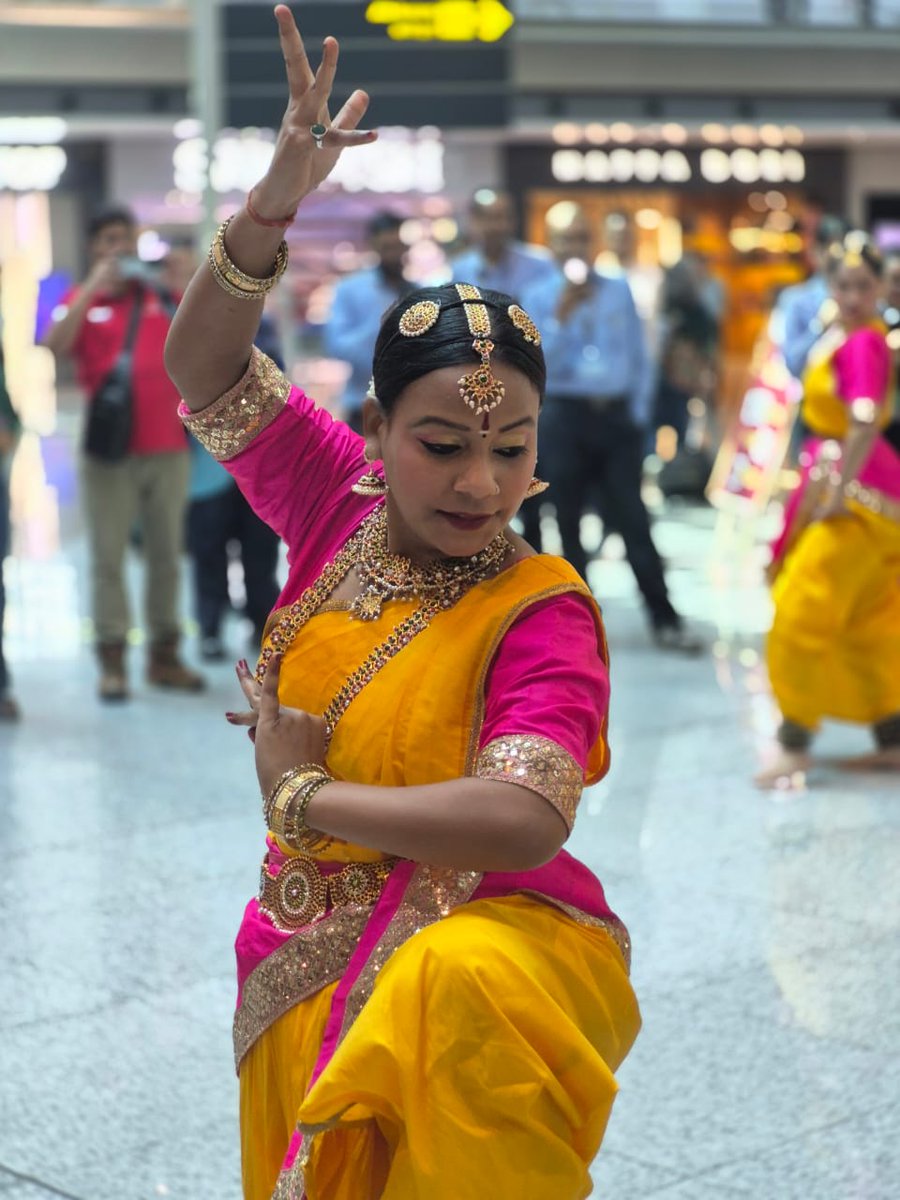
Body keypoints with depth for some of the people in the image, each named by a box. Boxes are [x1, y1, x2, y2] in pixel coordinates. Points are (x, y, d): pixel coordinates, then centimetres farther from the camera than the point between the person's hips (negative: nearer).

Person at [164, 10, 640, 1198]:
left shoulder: (543, 612, -17)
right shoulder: (341, 502, -3)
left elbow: (523, 821, -30)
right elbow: (204, 369, -5)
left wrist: (300, 794, -18)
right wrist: (272, 207, -22)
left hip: (483, 938, -5)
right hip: (306, 967, 5)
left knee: (455, 1003, -37)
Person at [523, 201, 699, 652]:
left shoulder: (619, 289, 7)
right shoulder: (538, 299, 2)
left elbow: (639, 357, 9)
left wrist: (639, 412, 2)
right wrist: (561, 316, -16)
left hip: (618, 416, 0)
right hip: (565, 417, 0)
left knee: (634, 522, -2)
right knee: (569, 523, 7)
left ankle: (665, 620, 1)